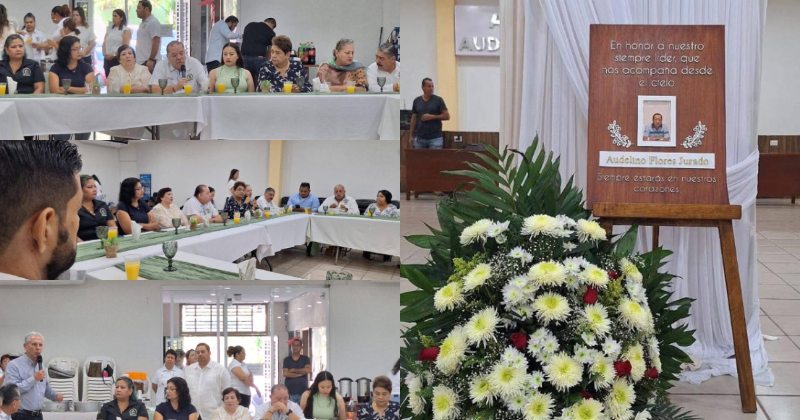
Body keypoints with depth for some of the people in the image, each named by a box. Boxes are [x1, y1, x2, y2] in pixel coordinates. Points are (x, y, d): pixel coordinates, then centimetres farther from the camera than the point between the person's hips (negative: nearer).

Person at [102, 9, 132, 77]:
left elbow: (125, 46, -9)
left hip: (119, 59, -5)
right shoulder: (109, 29, 16)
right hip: (108, 59, 5)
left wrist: (114, 55, -15)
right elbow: (104, 43, 13)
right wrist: (104, 53, -4)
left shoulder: (126, 30, 0)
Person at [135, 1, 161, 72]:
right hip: (141, 61, 9)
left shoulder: (153, 23, -10)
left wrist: (151, 60, -21)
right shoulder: (142, 23, 19)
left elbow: (156, 43, -16)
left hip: (149, 62, -9)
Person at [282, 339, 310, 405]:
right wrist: (299, 374, -6)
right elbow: (285, 374, -3)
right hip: (290, 392, 0)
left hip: (303, 392, 0)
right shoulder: (287, 359, 9)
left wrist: (294, 370, -2)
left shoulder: (305, 359, 10)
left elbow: (308, 370, -7)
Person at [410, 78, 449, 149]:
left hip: (435, 138, -3)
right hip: (420, 138, 3)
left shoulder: (438, 100, -1)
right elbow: (414, 119, 12)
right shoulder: (417, 101, 8)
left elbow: (447, 116, -3)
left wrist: (432, 117, -13)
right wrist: (411, 136, 8)